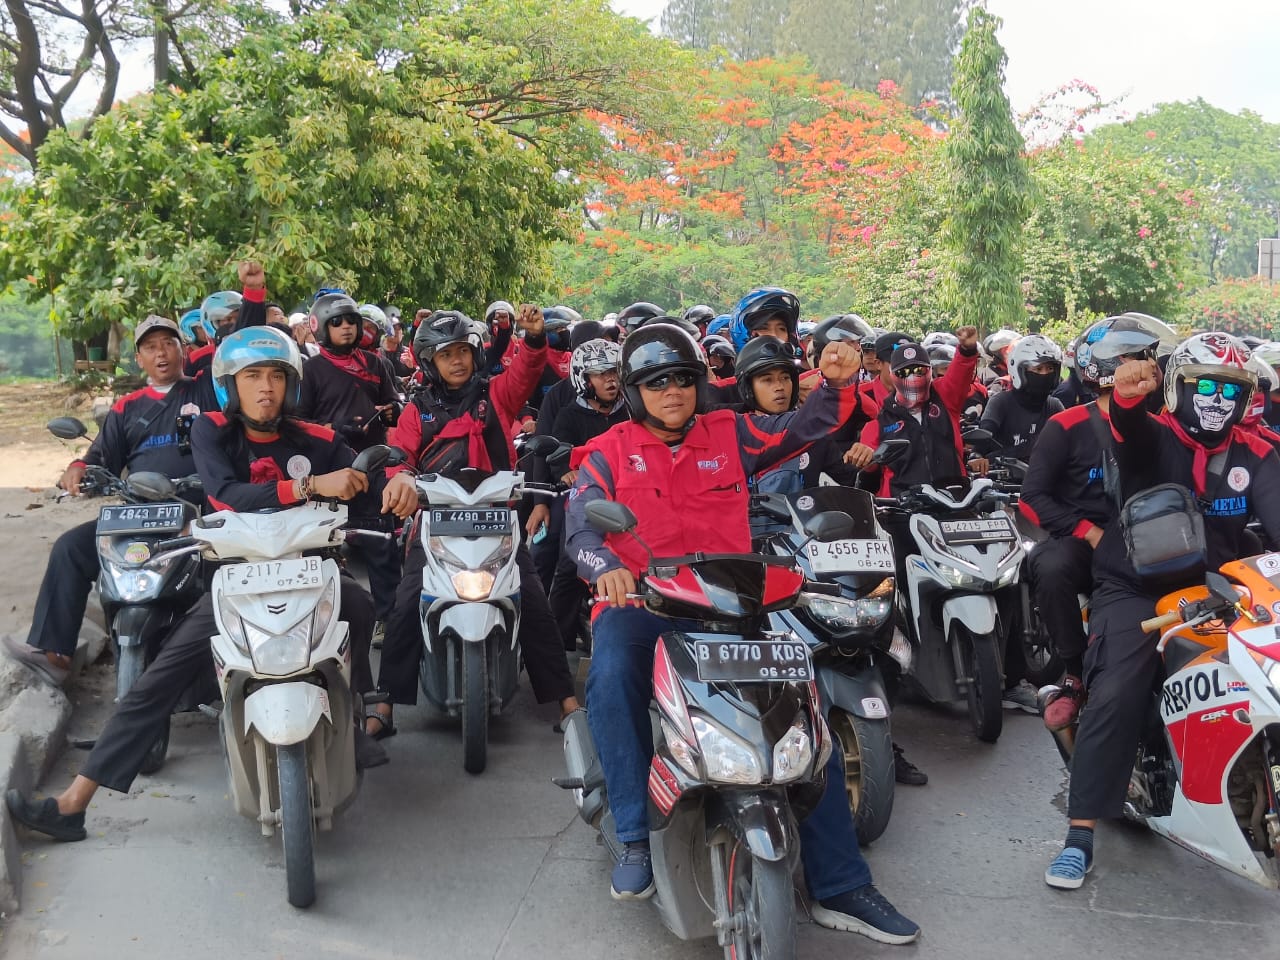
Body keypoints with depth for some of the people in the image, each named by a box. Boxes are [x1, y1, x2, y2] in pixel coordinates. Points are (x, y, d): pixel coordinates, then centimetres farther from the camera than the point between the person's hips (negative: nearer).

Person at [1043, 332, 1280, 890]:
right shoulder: (1154, 436, -3)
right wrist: (1127, 397, -53)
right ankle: (1080, 834, -14)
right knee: (1116, 698, -18)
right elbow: (1130, 431, -28)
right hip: (1134, 589, -4)